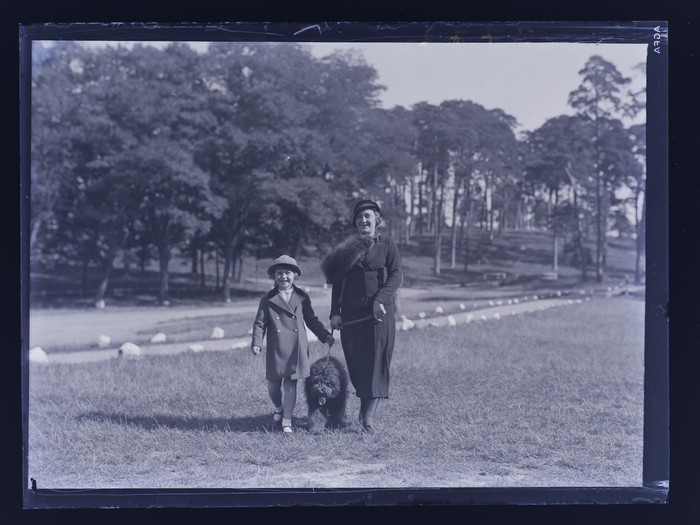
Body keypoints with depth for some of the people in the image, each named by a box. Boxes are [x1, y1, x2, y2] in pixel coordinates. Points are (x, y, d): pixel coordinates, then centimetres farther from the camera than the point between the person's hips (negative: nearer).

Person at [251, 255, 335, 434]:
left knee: (290, 383, -1)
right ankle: (279, 408, 36)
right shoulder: (268, 299, 3)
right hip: (276, 349, 0)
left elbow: (312, 320, 14)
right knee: (273, 383, 5)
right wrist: (256, 343, -10)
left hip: (296, 349, 0)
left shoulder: (302, 298, 7)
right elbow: (260, 323, 3)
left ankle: (287, 421, 6)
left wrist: (325, 336, 5)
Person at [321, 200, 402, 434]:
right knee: (355, 362, 3)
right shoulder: (346, 248, 13)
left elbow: (396, 276, -2)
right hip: (351, 313, 3)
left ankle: (369, 414, -10)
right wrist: (335, 312, 2)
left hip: (378, 312, -3)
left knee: (376, 360, -8)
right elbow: (337, 282, 12)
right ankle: (364, 404, 19)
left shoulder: (387, 244, 6)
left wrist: (380, 299, -17)